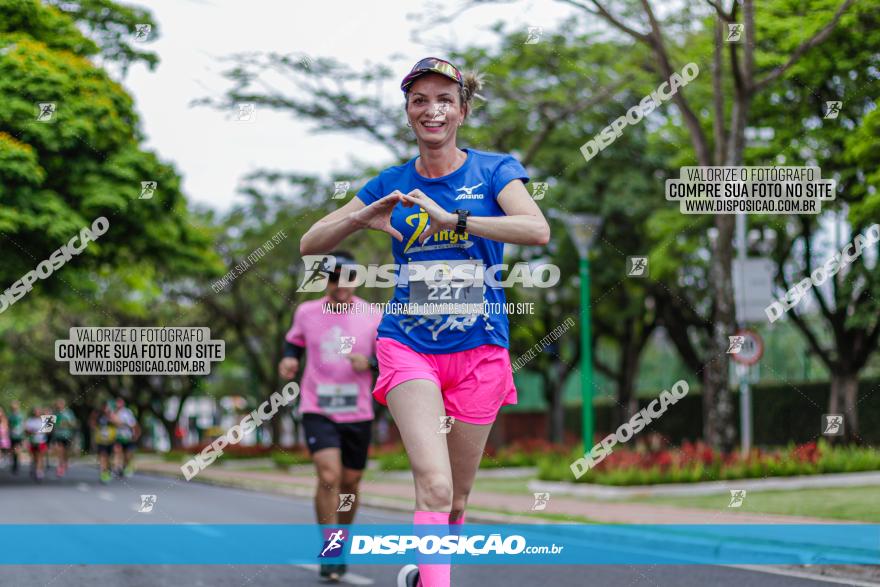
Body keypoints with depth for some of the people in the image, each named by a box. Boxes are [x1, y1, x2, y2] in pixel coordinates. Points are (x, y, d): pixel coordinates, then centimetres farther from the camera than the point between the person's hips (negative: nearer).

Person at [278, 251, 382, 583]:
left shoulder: (373, 316, -1)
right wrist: (289, 360, -2)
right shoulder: (306, 313, 2)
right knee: (329, 477, -18)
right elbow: (294, 342, 20)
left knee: (349, 484, 10)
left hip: (357, 414, 1)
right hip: (317, 410, -1)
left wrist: (369, 362, -19)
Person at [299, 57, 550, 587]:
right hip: (408, 346, 0)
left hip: (479, 349, 0)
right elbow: (309, 244, 8)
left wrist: (451, 218, -29)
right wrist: (364, 217, -12)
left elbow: (538, 229, -21)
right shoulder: (392, 183, 5)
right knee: (434, 486, -21)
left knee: (457, 497, 12)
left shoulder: (494, 171, -1)